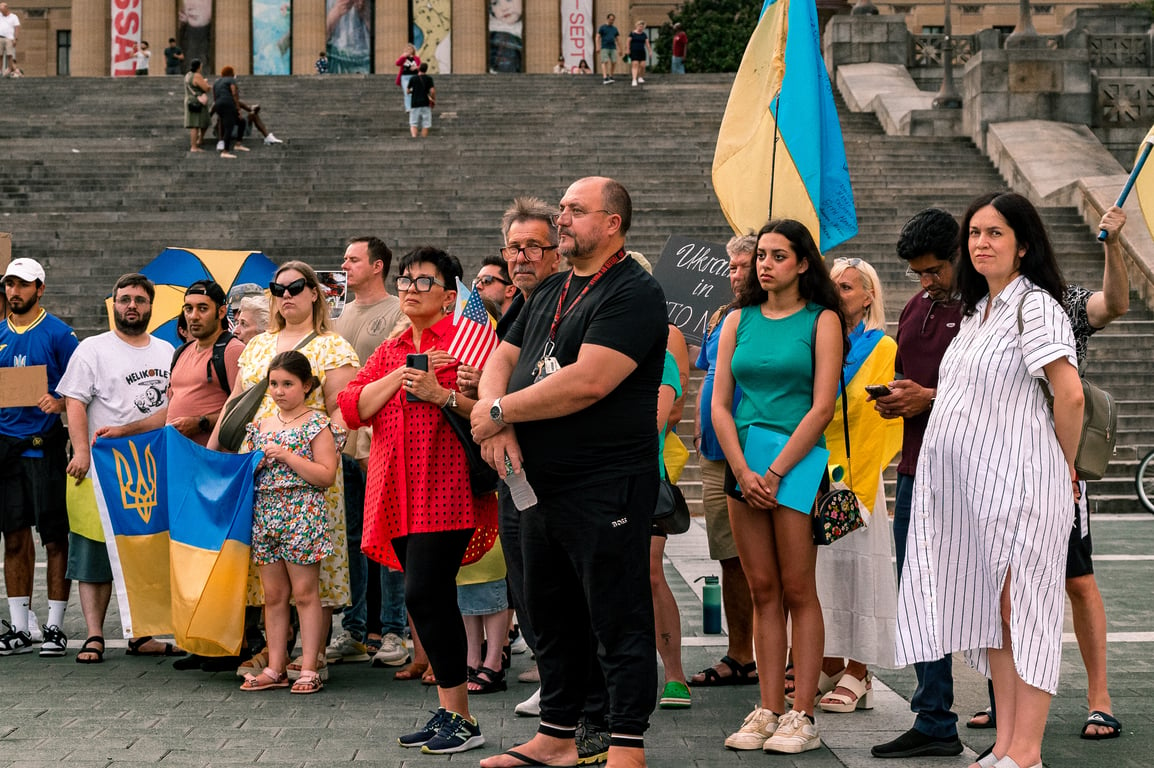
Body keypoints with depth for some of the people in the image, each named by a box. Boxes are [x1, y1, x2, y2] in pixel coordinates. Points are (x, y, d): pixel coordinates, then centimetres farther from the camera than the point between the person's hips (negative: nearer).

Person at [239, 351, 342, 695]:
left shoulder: (317, 425, -4)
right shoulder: (260, 426, 13)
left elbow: (327, 475, -12)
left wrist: (286, 456, -16)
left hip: (302, 514, -6)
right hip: (265, 514, 6)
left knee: (305, 593, -2)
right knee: (273, 595, 8)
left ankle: (308, 669, 1)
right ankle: (275, 668, 13)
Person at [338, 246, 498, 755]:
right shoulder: (389, 353, 21)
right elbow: (351, 408, 8)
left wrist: (440, 393, -18)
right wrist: (399, 377, -4)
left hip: (446, 489, -7)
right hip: (400, 496, 7)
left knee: (425, 594, -15)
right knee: (432, 601, 8)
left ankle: (460, 718, -8)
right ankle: (449, 713, 14)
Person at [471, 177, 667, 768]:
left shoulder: (633, 293, -11)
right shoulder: (548, 294, 17)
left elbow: (589, 382, -22)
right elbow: (499, 363, 15)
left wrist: (498, 411, -13)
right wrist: (496, 419, -8)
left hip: (605, 491, -9)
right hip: (540, 486, 9)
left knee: (619, 623, -3)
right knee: (551, 617, 16)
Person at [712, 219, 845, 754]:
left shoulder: (822, 321, 0)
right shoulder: (738, 322, 12)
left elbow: (822, 408, -8)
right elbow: (720, 405, 8)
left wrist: (775, 472, -12)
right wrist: (743, 473, -5)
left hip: (797, 462, -4)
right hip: (743, 466, 4)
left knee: (798, 591, -4)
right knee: (763, 591, 5)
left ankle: (802, 716, -2)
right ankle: (768, 710, 7)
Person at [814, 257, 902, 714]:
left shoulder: (882, 349, -1)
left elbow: (880, 419, -5)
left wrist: (855, 479, -12)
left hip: (857, 473, -5)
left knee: (855, 566, -4)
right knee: (821, 566, 6)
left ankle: (857, 673, 1)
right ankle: (830, 666, 14)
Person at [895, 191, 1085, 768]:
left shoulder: (1035, 306, -10)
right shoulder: (978, 309, 17)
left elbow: (1069, 395, -16)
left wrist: (1063, 466, -6)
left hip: (1016, 482, -9)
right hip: (967, 483, 9)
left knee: (1019, 607, -5)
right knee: (989, 608, 10)